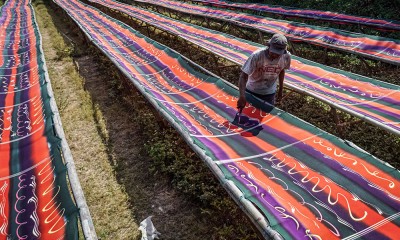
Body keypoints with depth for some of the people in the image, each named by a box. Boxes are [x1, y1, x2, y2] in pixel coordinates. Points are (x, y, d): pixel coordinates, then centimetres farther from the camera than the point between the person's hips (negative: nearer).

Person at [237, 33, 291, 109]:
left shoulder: (286, 57, -19)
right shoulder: (257, 56, -30)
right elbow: (243, 76, -31)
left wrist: (280, 90, 11)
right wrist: (242, 96, -45)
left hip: (269, 94, 2)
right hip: (251, 91, -2)